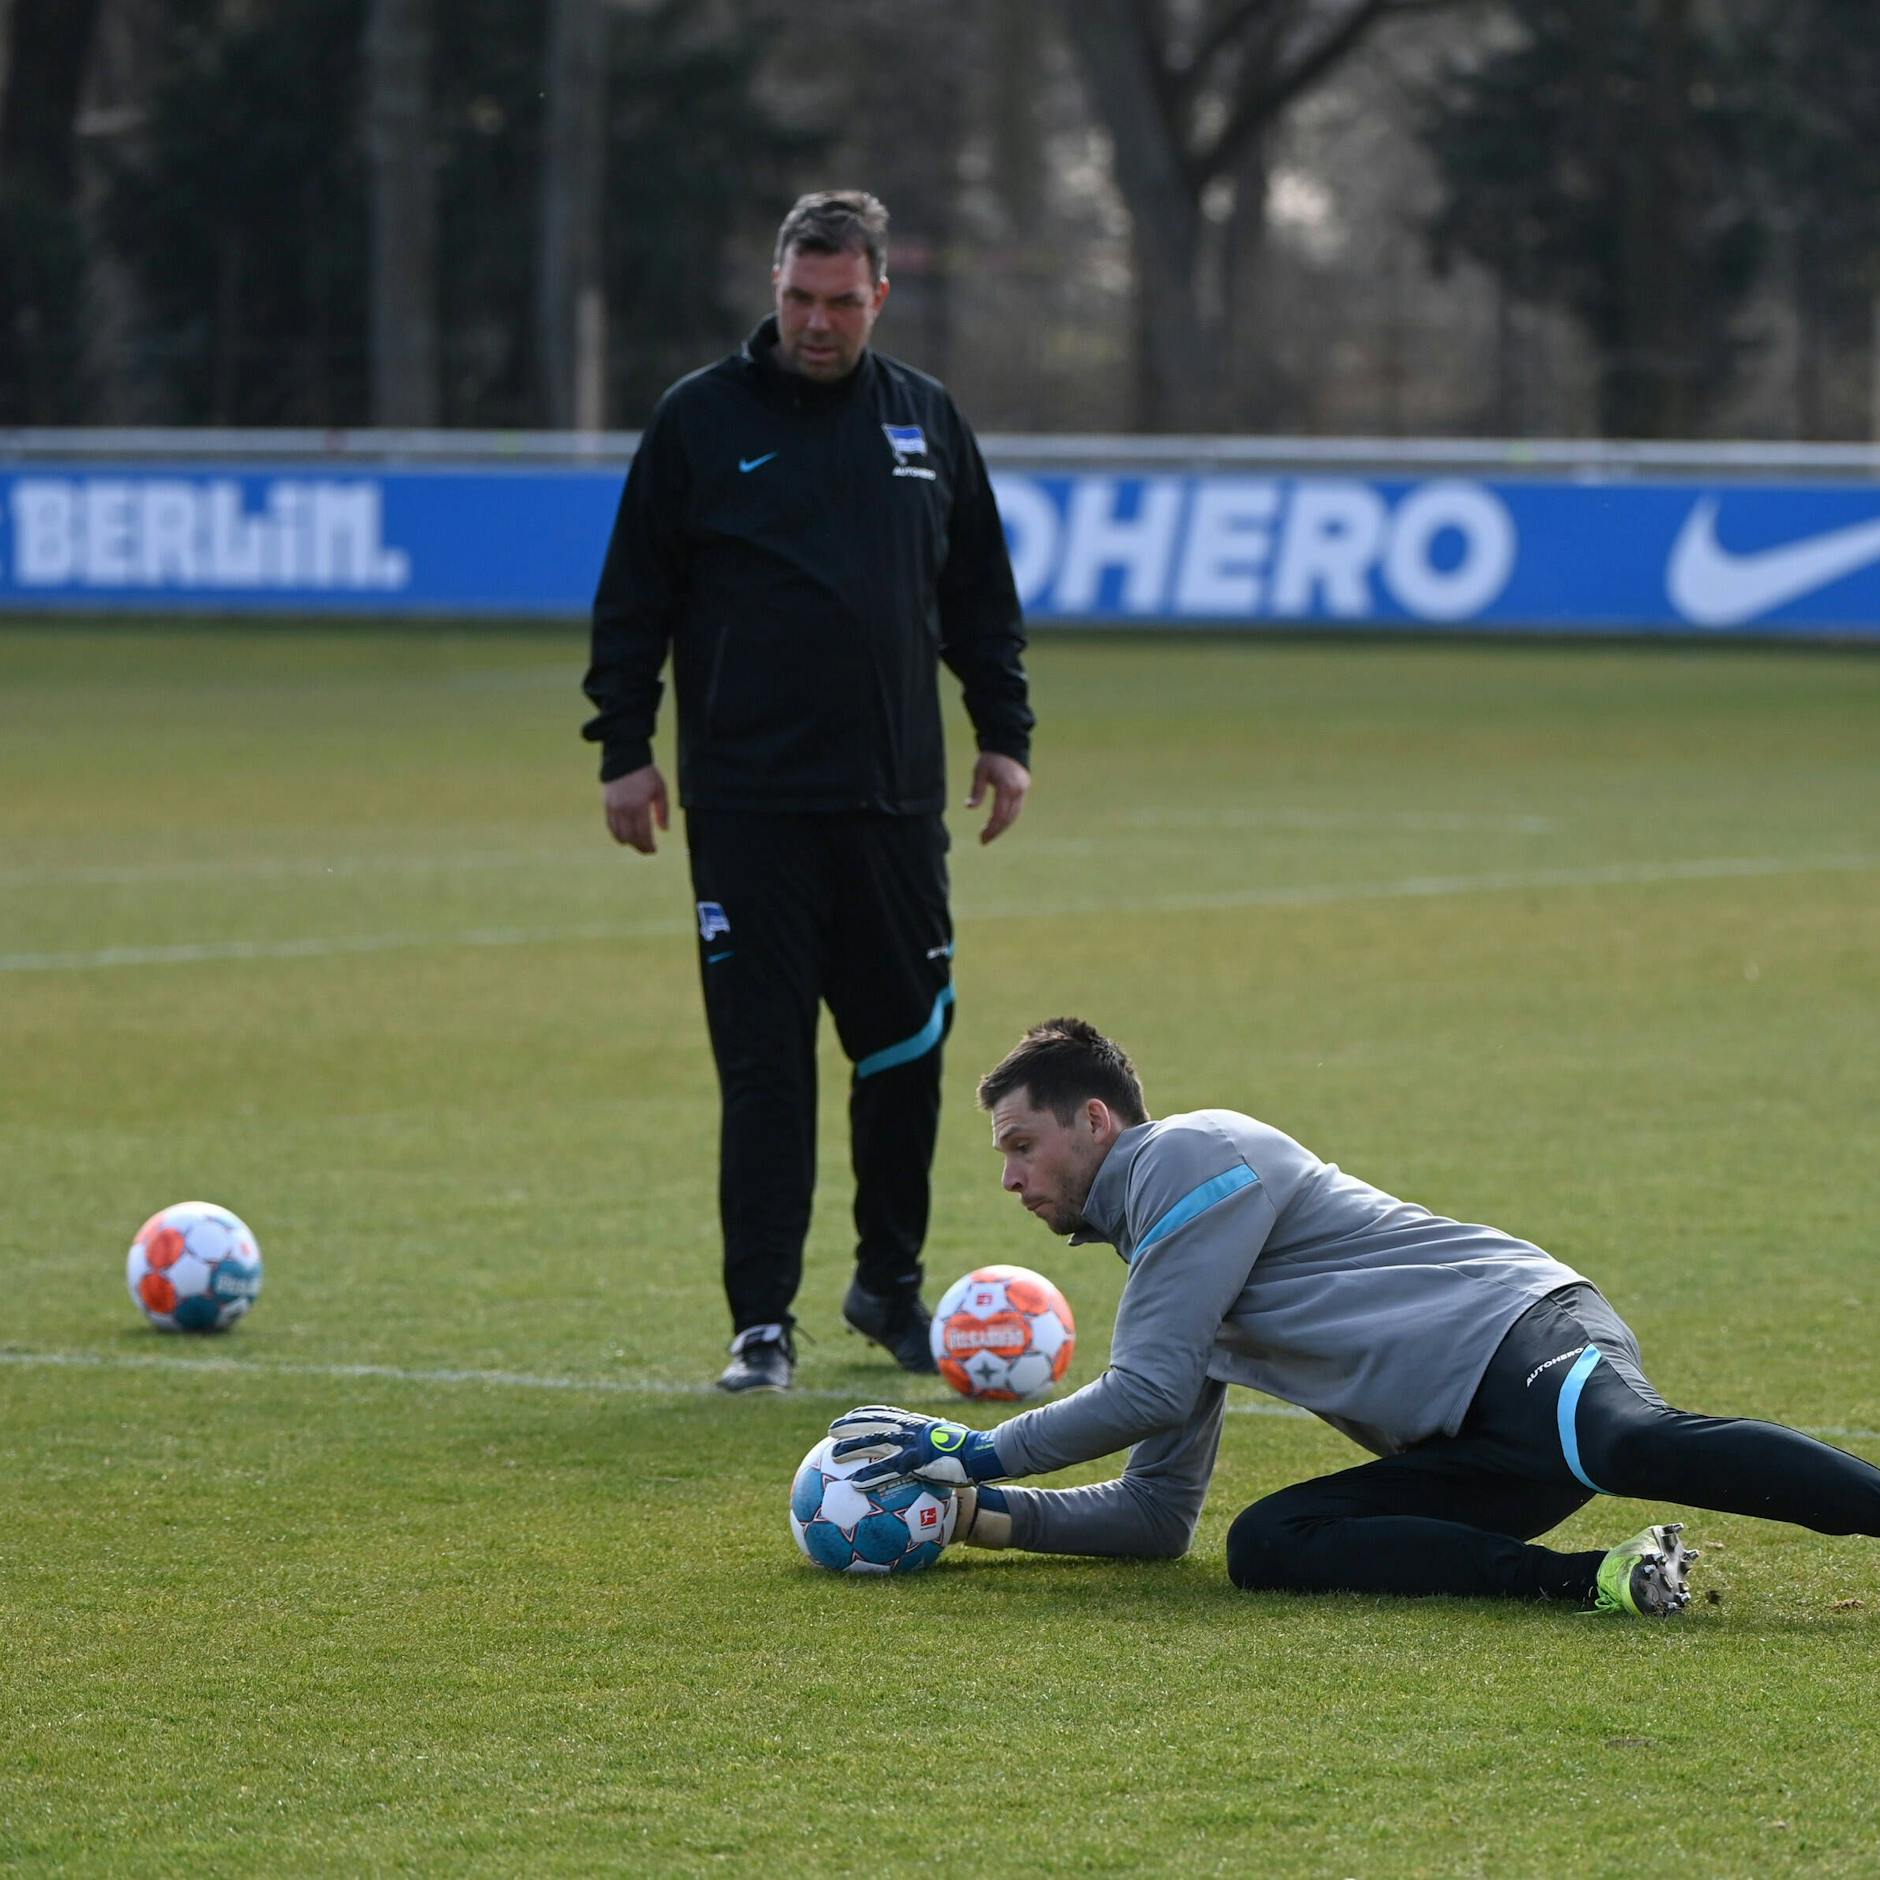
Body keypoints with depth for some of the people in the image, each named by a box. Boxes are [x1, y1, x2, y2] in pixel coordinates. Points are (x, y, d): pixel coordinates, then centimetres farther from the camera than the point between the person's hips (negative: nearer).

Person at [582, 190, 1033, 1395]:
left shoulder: (927, 422, 10)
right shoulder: (702, 421, 1)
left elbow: (983, 601, 18)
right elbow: (632, 602, 3)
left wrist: (1006, 735, 12)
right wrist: (624, 749, -2)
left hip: (895, 800, 3)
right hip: (747, 808, -3)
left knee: (908, 1049, 7)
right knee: (765, 1066, -4)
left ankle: (892, 1284, 25)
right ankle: (763, 1322, -1)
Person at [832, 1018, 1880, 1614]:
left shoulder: (1191, 1155, 2)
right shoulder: (1164, 1245, 30)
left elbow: (1150, 1392, -5)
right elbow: (1156, 1516, 33)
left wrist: (979, 1452, 5)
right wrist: (981, 1511, 23)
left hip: (1519, 1331, -8)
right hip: (1469, 1451, 8)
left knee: (1634, 1443, -38)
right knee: (1267, 1545, -16)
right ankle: (1596, 1580, -32)